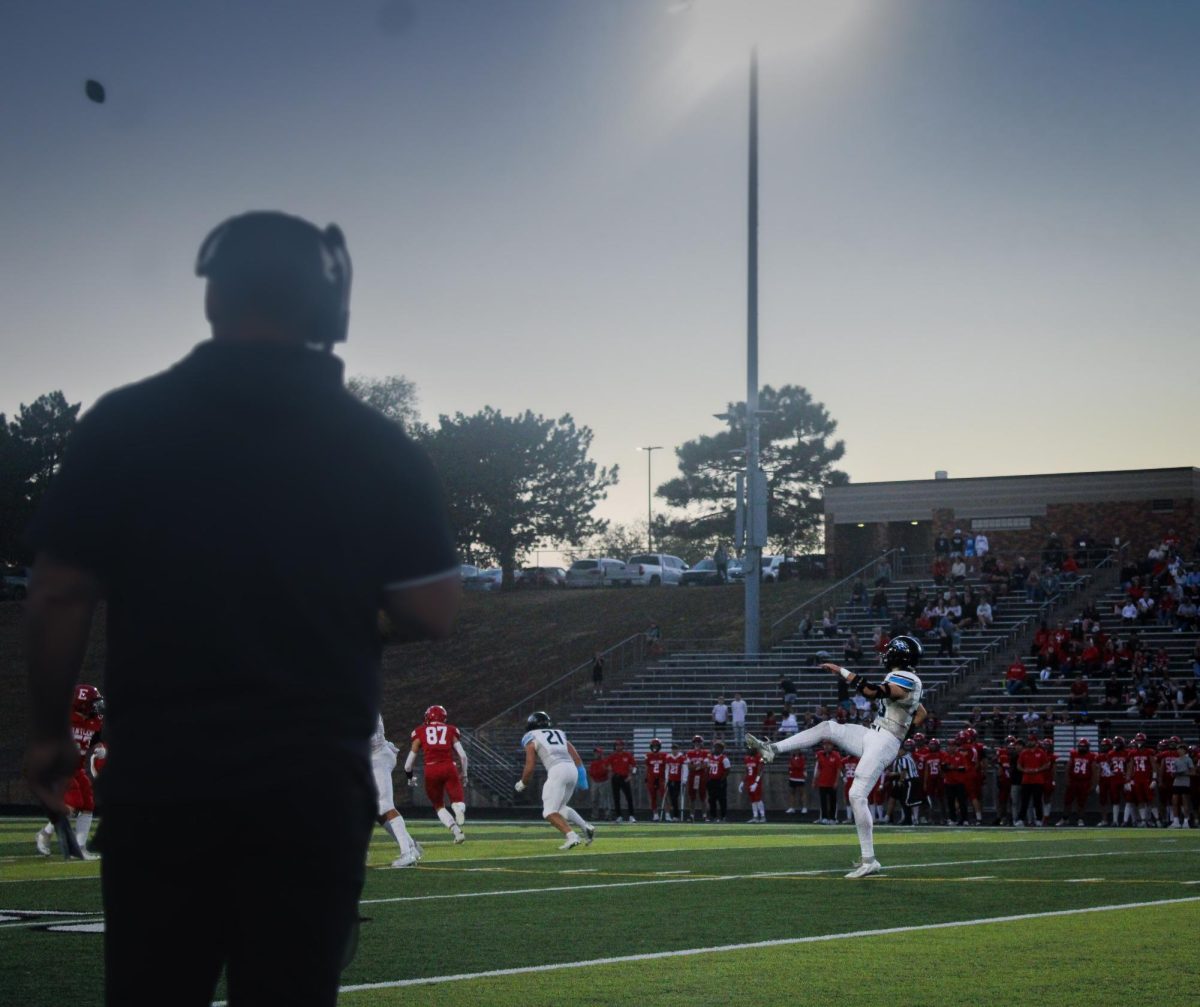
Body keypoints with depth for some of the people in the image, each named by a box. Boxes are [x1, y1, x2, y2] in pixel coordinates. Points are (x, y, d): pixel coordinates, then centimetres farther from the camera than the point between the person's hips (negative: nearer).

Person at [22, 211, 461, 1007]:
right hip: (314, 780, 0)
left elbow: (58, 596, -1)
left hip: (158, 773, 0)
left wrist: (50, 732, 11)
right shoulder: (379, 446, -1)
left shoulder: (123, 423, -1)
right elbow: (433, 614, -2)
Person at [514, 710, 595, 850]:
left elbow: (529, 768, 6)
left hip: (557, 771, -6)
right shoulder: (559, 734, 27)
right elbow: (576, 757, 18)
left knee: (550, 812, -3)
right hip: (572, 769, 6)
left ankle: (571, 836, -23)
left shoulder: (531, 739, 11)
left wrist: (522, 784, 23)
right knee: (560, 807, 24)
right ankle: (586, 828, 10)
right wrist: (582, 774, 18)